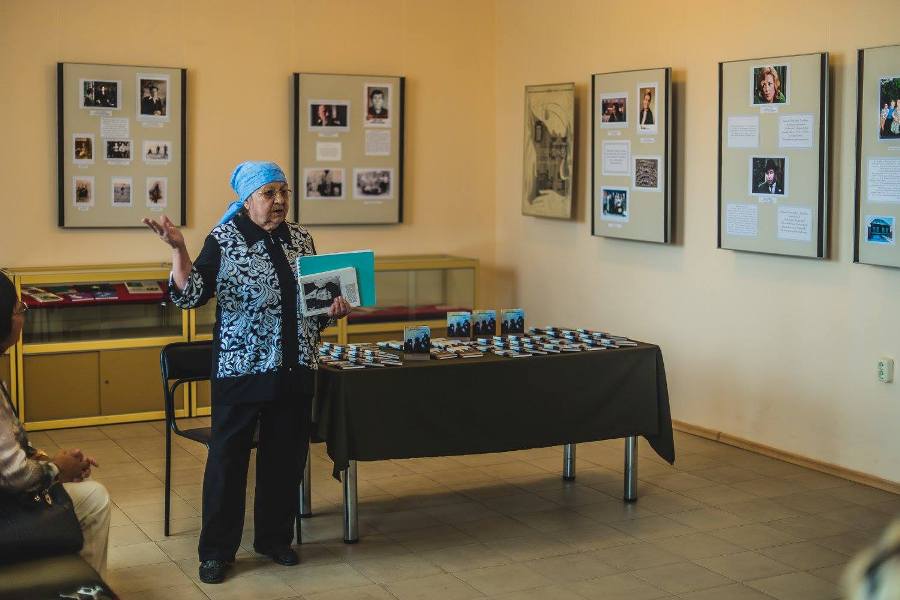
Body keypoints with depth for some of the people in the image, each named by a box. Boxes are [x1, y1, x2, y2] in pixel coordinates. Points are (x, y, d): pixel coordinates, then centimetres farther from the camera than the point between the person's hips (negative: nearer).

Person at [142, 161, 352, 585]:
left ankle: (275, 537, 28)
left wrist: (332, 308, -1)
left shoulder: (300, 239, 9)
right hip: (241, 370, -5)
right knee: (228, 457, 1)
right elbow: (191, 296, -15)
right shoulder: (223, 241, -6)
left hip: (294, 369, 5)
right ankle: (216, 550, 12)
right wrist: (178, 249, -28)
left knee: (286, 456, 12)